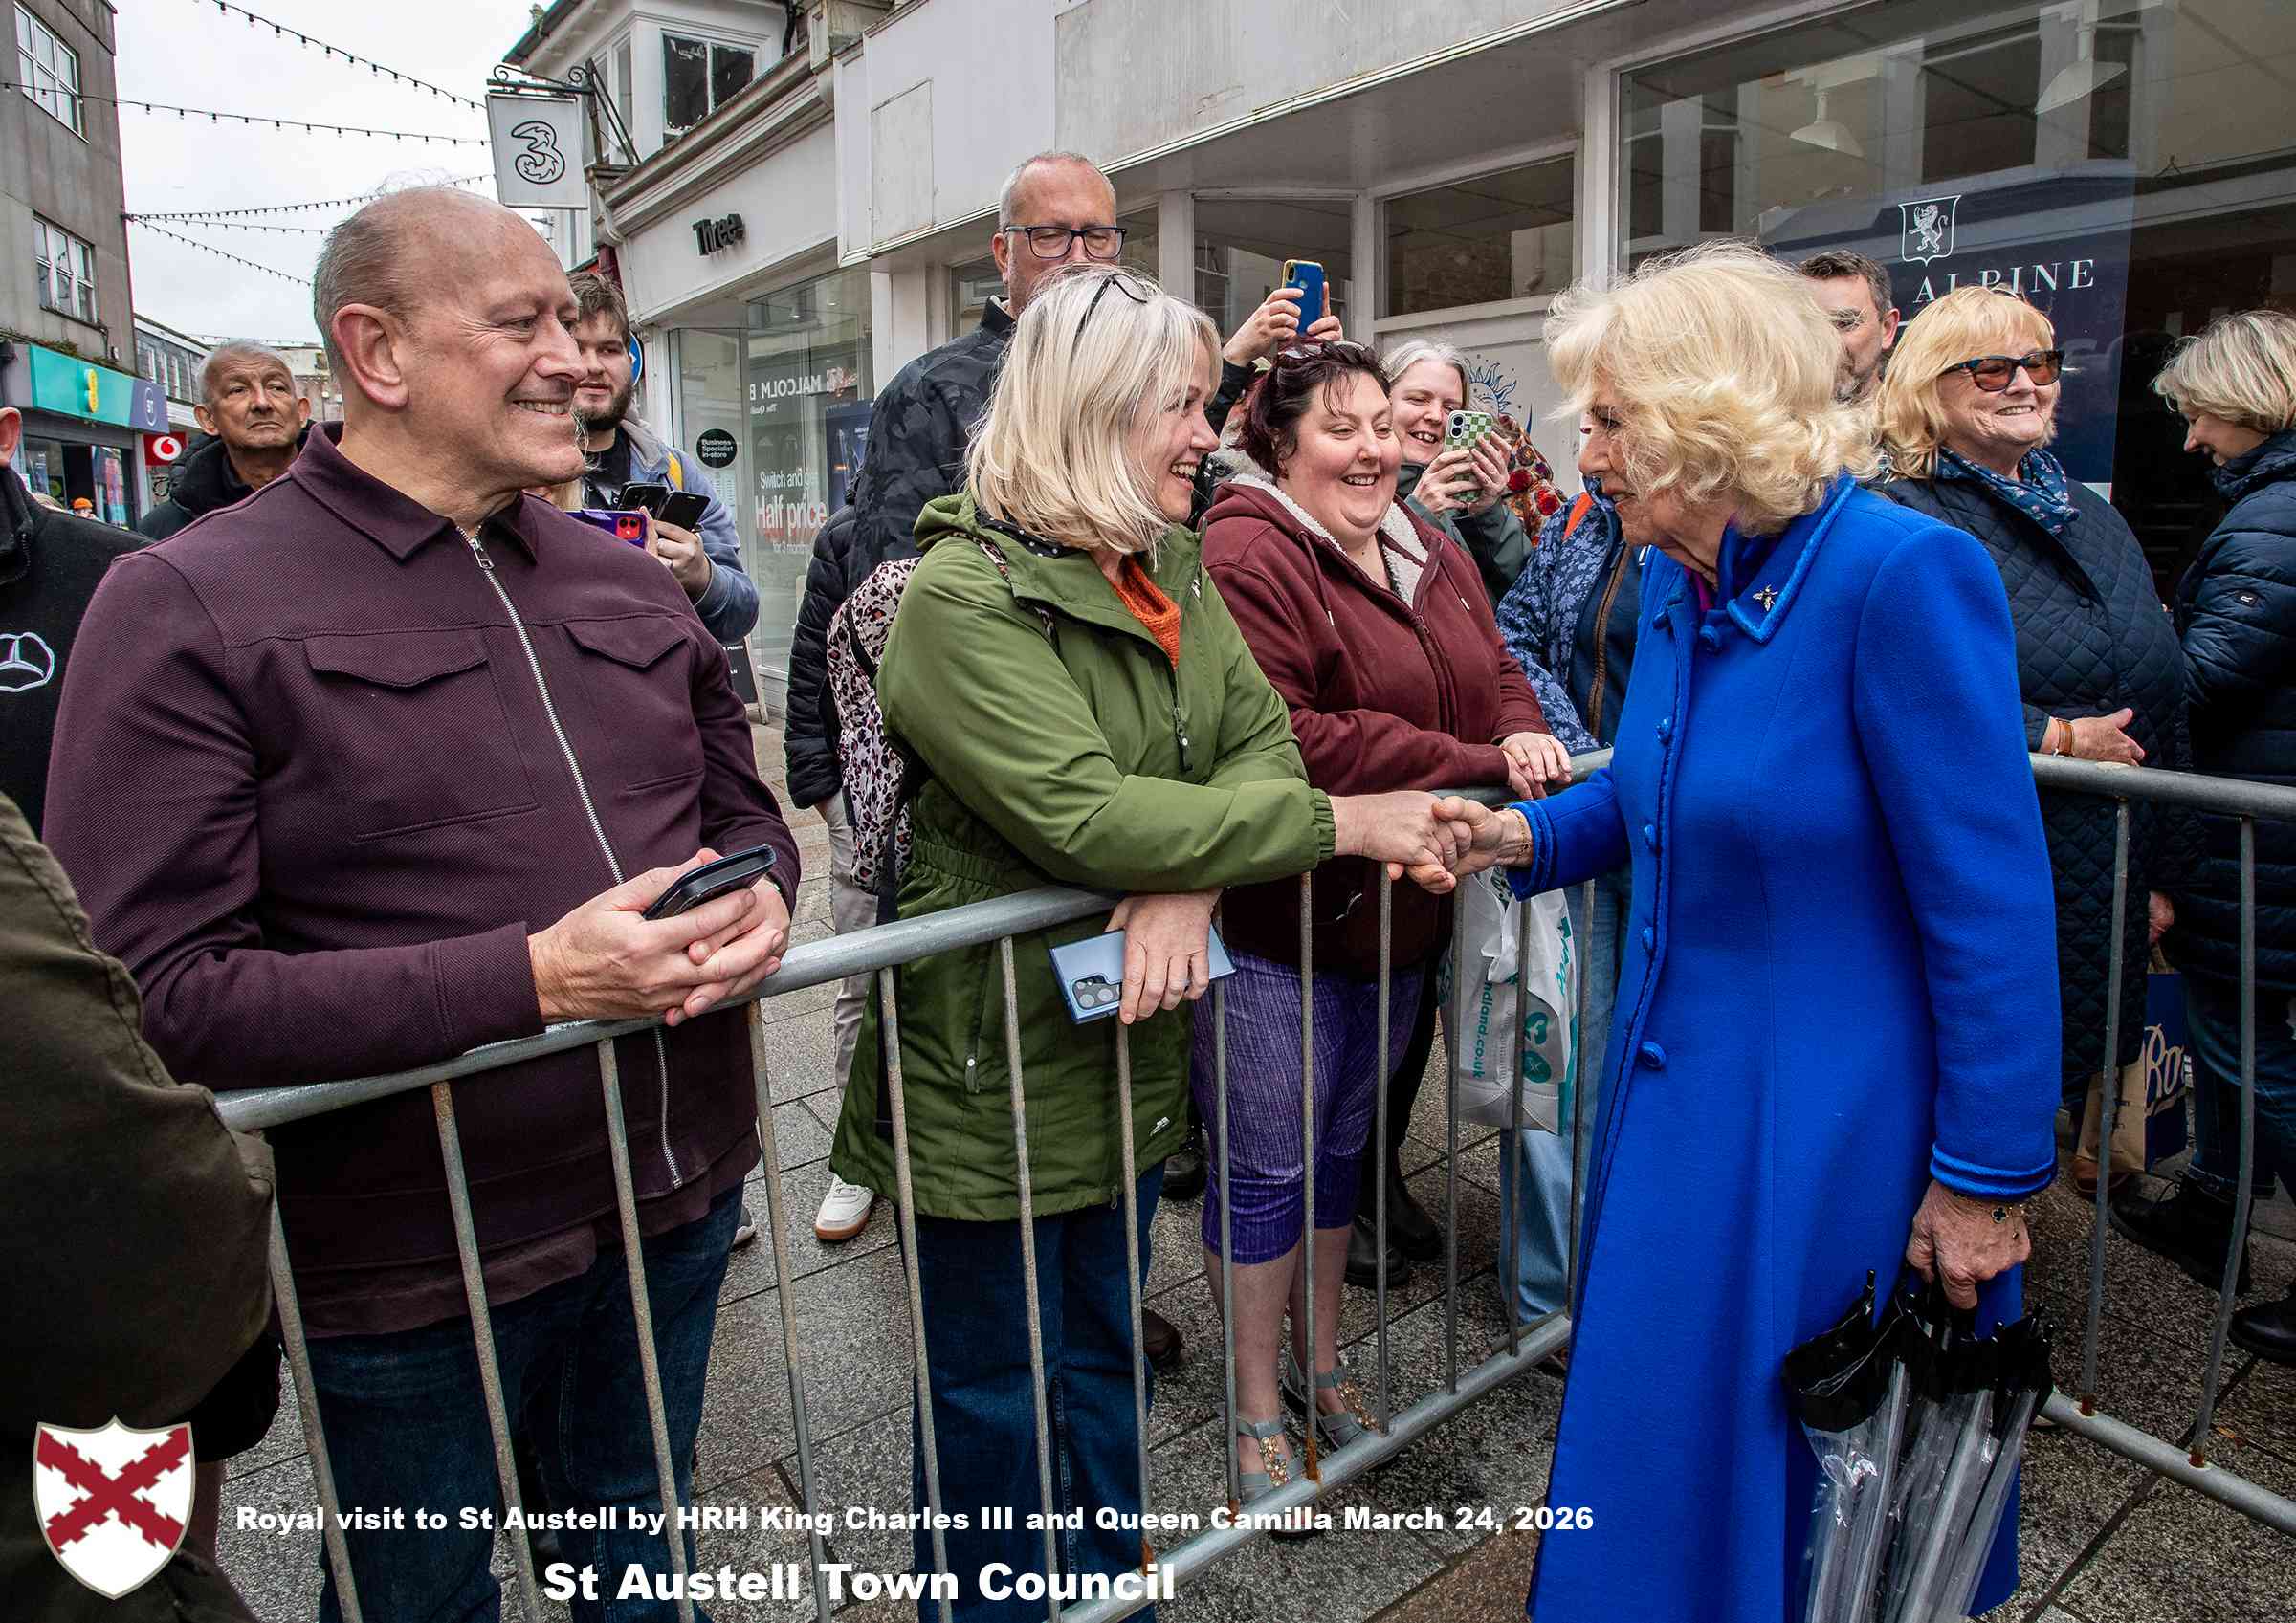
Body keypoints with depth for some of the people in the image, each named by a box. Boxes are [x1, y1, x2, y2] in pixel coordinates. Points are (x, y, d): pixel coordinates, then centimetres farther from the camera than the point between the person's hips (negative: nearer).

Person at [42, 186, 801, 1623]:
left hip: (683, 1192, 5)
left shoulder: (626, 582, 5)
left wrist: (758, 900, -11)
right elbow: (160, 990, -19)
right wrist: (531, 977, -27)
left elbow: (744, 809, 13)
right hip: (420, 1258, -4)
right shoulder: (189, 610, -12)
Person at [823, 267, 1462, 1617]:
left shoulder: (1172, 570, 6)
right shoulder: (965, 600, -20)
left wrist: (1194, 883, -23)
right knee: (998, 1396, 13)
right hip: (993, 1064, -7)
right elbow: (1084, 813, -30)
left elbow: (1261, 738, -2)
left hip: (1133, 1047, 7)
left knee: (1101, 1361, 24)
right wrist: (1341, 823, -26)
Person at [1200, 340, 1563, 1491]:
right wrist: (1472, 763, -23)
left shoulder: (1434, 560, 12)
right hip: (1274, 926, -8)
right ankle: (1257, 1408, 25)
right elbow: (1278, 742, -27)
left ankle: (1319, 1359, 41)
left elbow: (1497, 678, 17)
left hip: (1397, 913, 8)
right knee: (1268, 1166, 5)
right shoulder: (1247, 556, -17)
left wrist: (1524, 735, -9)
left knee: (1344, 1141, 21)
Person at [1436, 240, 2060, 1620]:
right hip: (1677, 1082, 8)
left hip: (1832, 1133, -7)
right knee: (1661, 1444, 24)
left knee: (1804, 1474, 14)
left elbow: (1991, 901, -20)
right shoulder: (1675, 580, 2)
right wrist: (1529, 836, 0)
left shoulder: (1903, 574, -22)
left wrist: (1988, 1176, -17)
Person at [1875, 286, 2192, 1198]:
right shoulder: (1901, 525, -10)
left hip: (2103, 899, 7)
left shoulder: (2092, 518, 14)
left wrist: (2160, 872, 16)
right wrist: (2052, 740, -18)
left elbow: (2161, 704, 18)